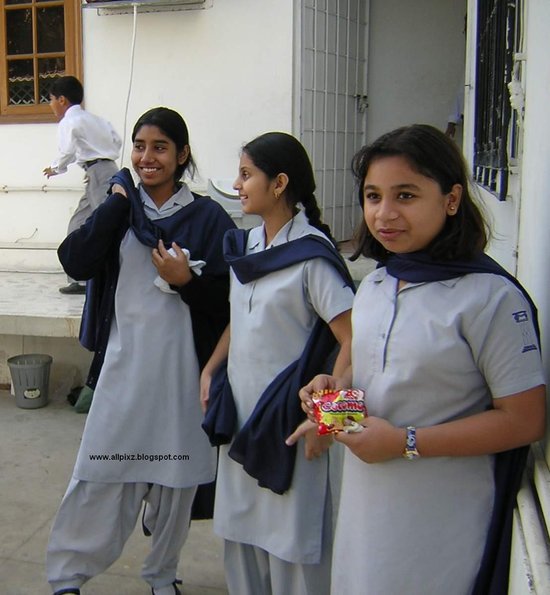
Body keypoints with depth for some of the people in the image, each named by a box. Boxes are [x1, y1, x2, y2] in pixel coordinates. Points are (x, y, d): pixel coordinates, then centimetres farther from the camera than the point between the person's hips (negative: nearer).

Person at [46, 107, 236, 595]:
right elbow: (76, 263, -11)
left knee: (174, 478, 12)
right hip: (123, 362, 1)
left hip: (180, 366, -1)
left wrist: (185, 280, -19)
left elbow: (226, 302, -3)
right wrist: (117, 203, -11)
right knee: (101, 473, 5)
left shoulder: (208, 218, -3)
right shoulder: (121, 208, 5)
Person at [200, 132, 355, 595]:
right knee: (241, 537, 18)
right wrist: (211, 369, 10)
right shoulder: (246, 244, 7)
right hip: (242, 415, 7)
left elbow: (353, 341, -20)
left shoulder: (312, 255, -15)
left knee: (293, 547, 5)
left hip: (288, 422, -7)